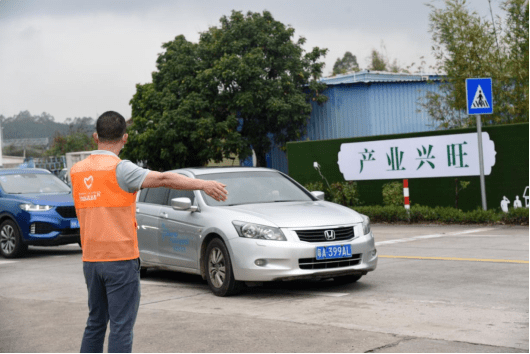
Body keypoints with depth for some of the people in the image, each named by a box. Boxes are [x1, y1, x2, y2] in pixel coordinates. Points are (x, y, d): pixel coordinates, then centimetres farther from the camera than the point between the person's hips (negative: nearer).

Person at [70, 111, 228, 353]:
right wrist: (203, 185, -28)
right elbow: (163, 179, -24)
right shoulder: (119, 169, -13)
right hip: (121, 260, -7)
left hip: (91, 260, 7)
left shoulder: (77, 171, 8)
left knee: (95, 323, 17)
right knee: (121, 327, -2)